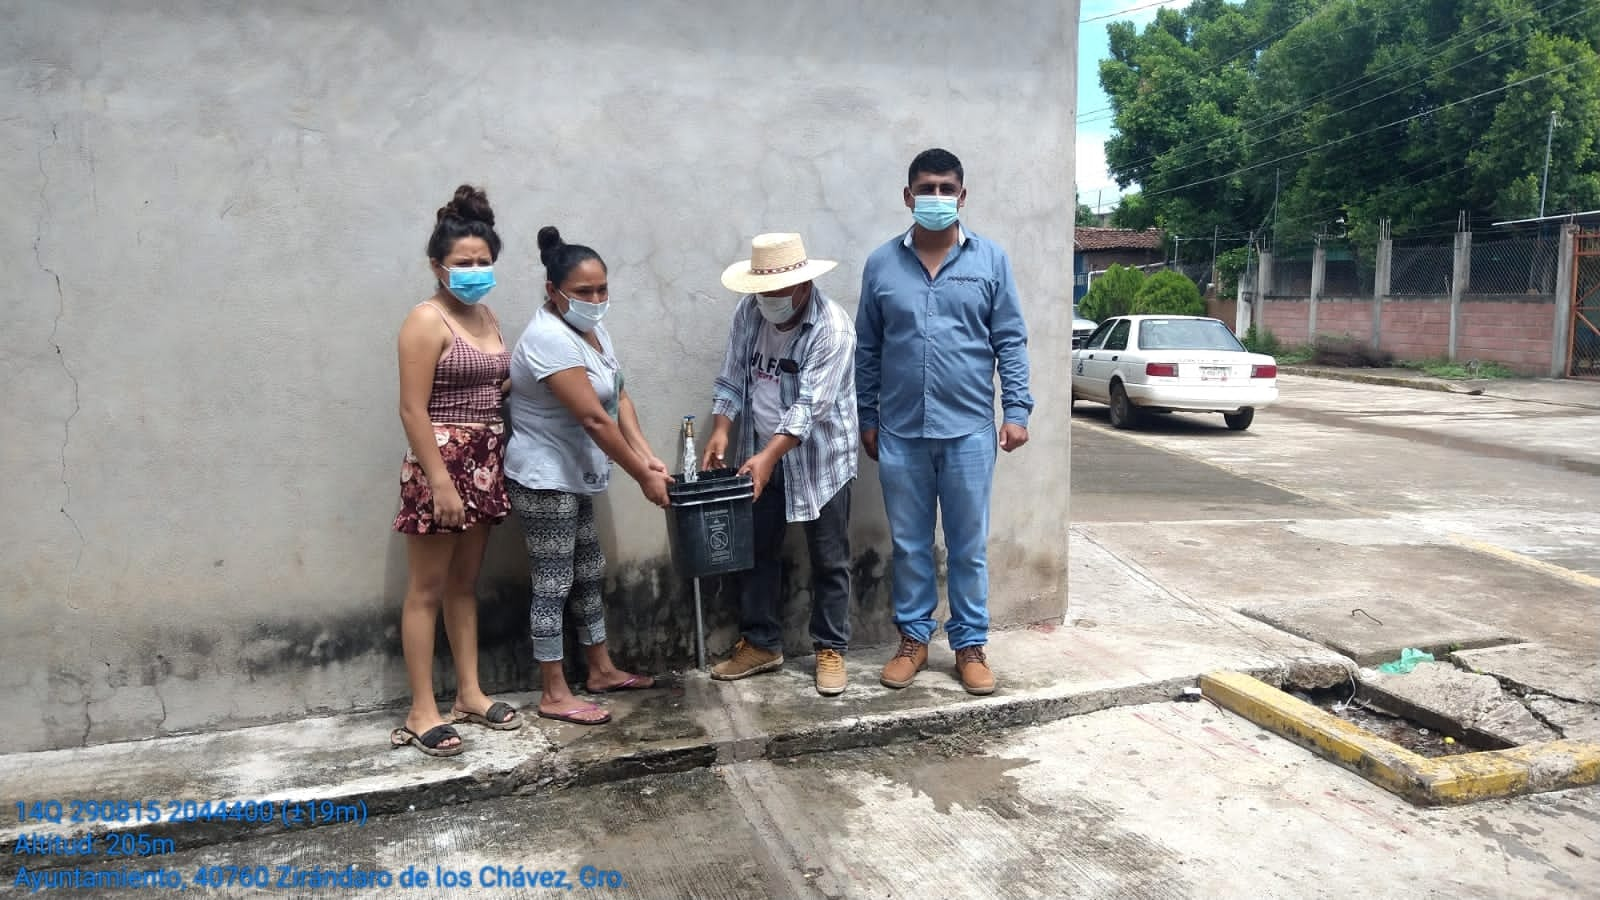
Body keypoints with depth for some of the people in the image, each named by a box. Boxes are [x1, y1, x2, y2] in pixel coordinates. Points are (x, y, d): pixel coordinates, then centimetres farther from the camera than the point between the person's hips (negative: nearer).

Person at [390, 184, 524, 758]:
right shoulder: (427, 321, -12)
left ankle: (469, 694, 25)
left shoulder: (486, 317, 11)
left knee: (464, 584, 15)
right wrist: (440, 481, -20)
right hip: (442, 464, -8)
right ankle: (421, 712, 10)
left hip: (483, 464, 8)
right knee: (427, 590, 1)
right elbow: (413, 411, -16)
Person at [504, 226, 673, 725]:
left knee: (589, 572, 17)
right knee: (554, 582, -2)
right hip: (544, 479, -10)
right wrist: (642, 476, -21)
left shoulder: (589, 329, 7)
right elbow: (594, 418, -26)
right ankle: (554, 694, 10)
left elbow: (619, 398, 4)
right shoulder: (550, 339, -24)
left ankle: (601, 669, 31)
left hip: (572, 477, 10)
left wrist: (647, 457, -8)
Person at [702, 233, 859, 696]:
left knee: (829, 560, 5)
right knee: (756, 552, 12)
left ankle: (830, 649, 20)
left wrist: (769, 455, -33)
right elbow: (732, 377, 2)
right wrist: (720, 430, -11)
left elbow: (810, 405, -26)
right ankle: (760, 644, 26)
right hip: (759, 455, 5)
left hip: (819, 458, -5)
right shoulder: (748, 311, -3)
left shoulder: (832, 327, -21)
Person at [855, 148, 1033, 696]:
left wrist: (1017, 409, -5)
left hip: (969, 430, -1)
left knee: (969, 546, 7)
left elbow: (1010, 342, 2)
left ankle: (970, 645, 20)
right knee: (909, 544, 10)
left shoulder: (990, 260, 2)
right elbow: (867, 349, 8)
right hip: (900, 432, 1)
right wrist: (866, 418, 7)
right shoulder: (881, 264, 4)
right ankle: (913, 638, 25)